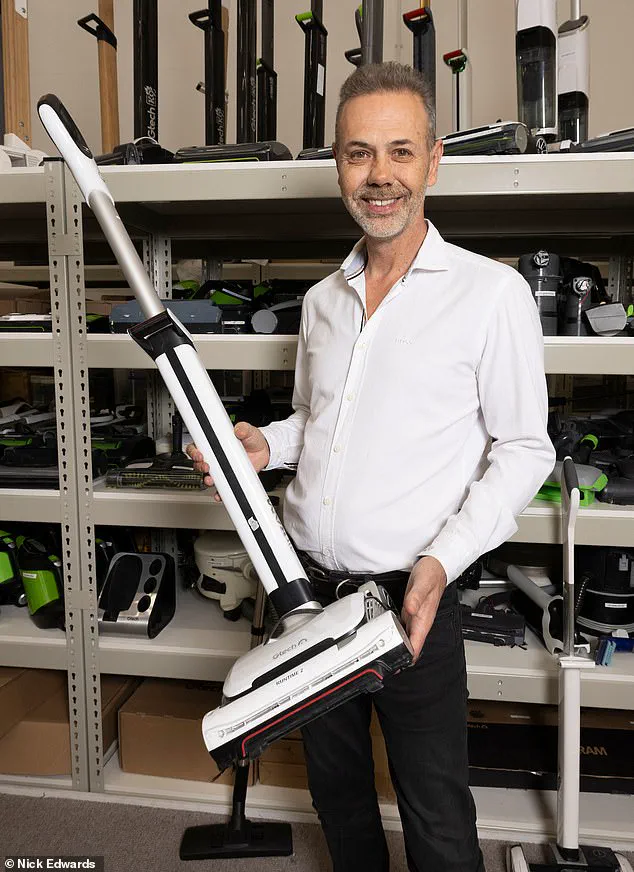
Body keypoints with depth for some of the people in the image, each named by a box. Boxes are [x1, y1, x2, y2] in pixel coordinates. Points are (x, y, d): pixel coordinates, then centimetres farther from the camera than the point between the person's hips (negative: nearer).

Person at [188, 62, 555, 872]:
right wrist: (265, 445, -2)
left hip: (408, 594, -5)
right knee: (335, 786, 24)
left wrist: (443, 560, -19)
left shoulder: (492, 292, -9)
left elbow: (523, 449, -7)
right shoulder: (323, 299, 9)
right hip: (306, 584, 6)